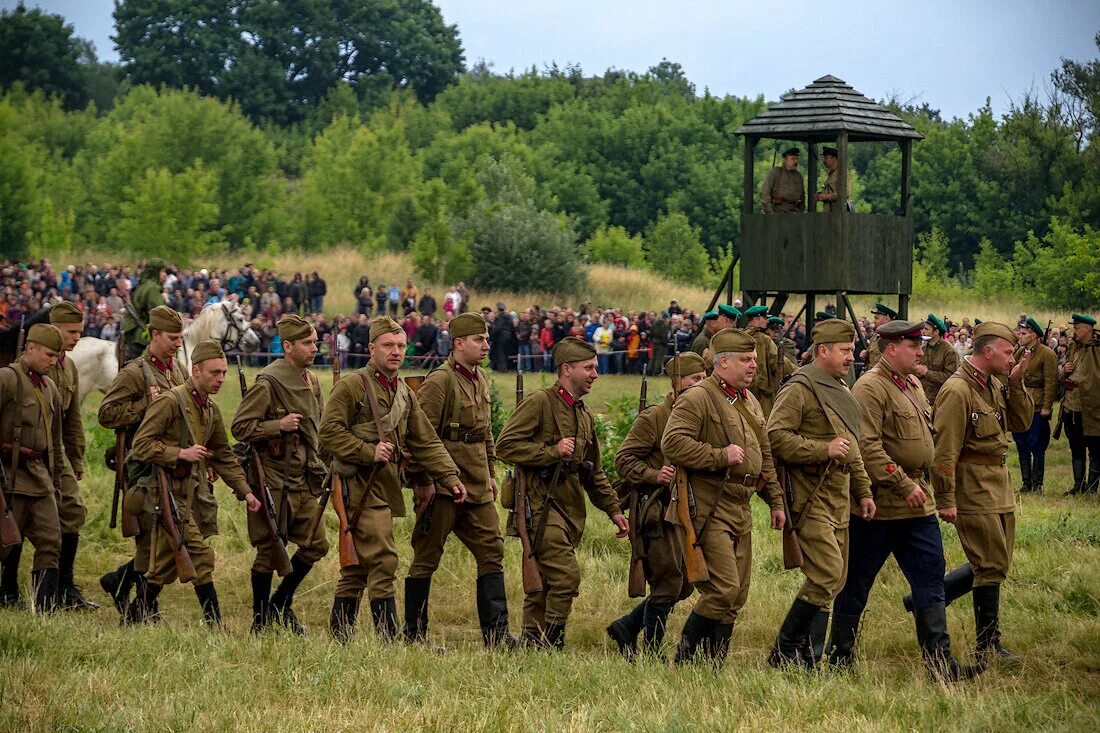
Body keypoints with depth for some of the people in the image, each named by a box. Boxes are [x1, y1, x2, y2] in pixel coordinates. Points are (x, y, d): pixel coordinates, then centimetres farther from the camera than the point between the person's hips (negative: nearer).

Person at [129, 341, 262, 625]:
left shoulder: (211, 409, 13)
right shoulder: (170, 401, -14)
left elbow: (223, 455, 20)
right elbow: (141, 445, -16)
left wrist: (245, 491, 11)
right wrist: (181, 453, -22)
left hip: (188, 492, 9)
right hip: (168, 492, -9)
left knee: (165, 564, 12)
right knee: (200, 556, -12)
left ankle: (135, 617, 21)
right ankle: (215, 625, -8)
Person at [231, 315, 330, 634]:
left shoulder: (311, 381, 11)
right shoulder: (268, 383, -14)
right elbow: (240, 427, -15)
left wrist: (318, 468, 15)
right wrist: (279, 425, -23)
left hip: (304, 480, 8)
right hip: (274, 479, -8)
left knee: (316, 545, 6)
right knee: (270, 551, -1)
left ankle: (281, 603, 24)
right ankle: (261, 620, 11)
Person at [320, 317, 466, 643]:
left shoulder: (406, 394, 16)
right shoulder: (352, 386, -7)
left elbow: (426, 442, 15)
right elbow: (329, 430, -13)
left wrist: (449, 477, 4)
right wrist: (368, 452, -18)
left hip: (387, 487, 8)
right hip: (361, 484, -8)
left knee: (359, 563, 13)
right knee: (382, 559, -14)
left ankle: (339, 635, 21)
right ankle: (389, 638, -15)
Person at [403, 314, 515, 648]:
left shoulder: (482, 380, 13)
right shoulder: (440, 381, -14)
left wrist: (491, 473, 20)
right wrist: (423, 480, -19)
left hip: (477, 486, 8)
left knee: (492, 551, 4)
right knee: (427, 557, 1)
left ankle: (496, 633, 4)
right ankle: (413, 633, 9)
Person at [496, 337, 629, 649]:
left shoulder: (585, 415, 19)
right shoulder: (539, 403, -7)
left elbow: (594, 472, 27)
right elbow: (505, 446, -15)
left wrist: (613, 508, 21)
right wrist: (552, 452, -16)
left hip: (570, 508, 8)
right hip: (541, 504, -8)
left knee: (543, 583, 11)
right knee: (566, 576, -16)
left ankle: (531, 645, 15)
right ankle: (549, 645, -10)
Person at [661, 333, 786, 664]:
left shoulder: (750, 402, 18)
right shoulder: (697, 399, -10)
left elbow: (764, 457, 25)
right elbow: (672, 444, -22)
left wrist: (775, 501, 19)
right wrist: (720, 456, -22)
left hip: (740, 510, 9)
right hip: (709, 510, -9)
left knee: (737, 596, 8)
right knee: (723, 590, -15)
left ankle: (716, 665, 14)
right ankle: (684, 658, -2)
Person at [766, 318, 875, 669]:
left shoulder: (841, 391, 19)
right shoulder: (800, 389, -11)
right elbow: (776, 436, -21)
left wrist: (863, 491, 24)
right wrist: (823, 449, -24)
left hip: (839, 500, 10)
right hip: (811, 497, -10)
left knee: (831, 581, 9)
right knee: (827, 575, -16)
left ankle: (808, 659, 15)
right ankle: (785, 652, -6)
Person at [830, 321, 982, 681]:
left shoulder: (913, 386, 15)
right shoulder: (870, 387, -15)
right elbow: (867, 447, -23)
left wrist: (922, 486, 16)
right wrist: (904, 485, -22)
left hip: (918, 504, 9)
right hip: (879, 506, -9)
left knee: (930, 581, 5)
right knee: (856, 584, 3)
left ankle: (940, 661, 6)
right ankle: (839, 658, 13)